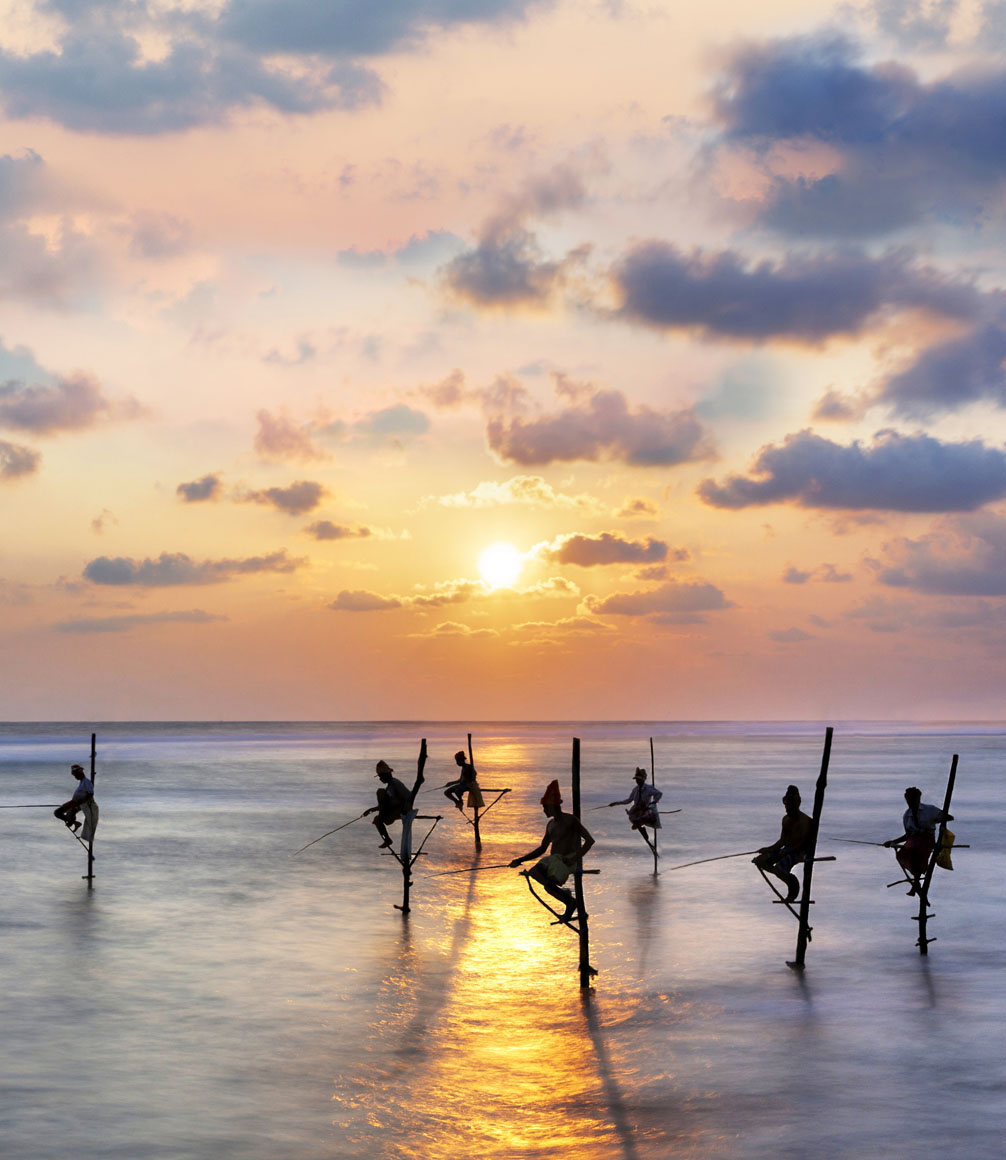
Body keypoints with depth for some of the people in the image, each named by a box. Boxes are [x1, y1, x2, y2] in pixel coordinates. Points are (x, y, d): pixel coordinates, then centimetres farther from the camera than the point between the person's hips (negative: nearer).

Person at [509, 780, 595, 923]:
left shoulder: (571, 821, -7)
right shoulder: (551, 825, 18)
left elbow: (590, 840, -14)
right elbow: (542, 848, 25)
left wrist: (575, 858, -23)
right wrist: (520, 860, 16)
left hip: (567, 861, -7)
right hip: (552, 859, 7)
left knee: (549, 886, -30)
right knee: (533, 872, -25)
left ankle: (570, 902, 0)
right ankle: (563, 893, -12)